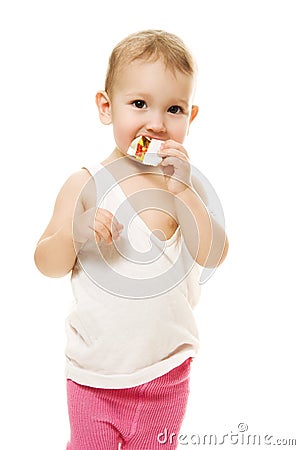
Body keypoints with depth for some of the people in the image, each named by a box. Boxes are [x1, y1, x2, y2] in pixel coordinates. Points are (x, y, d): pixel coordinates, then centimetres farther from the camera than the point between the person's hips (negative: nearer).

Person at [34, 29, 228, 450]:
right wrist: (73, 235, -27)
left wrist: (182, 191, -26)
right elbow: (47, 265, -7)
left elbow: (214, 256, -16)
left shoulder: (185, 184, -5)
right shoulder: (85, 185, -10)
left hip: (166, 369, 2)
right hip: (94, 371, -1)